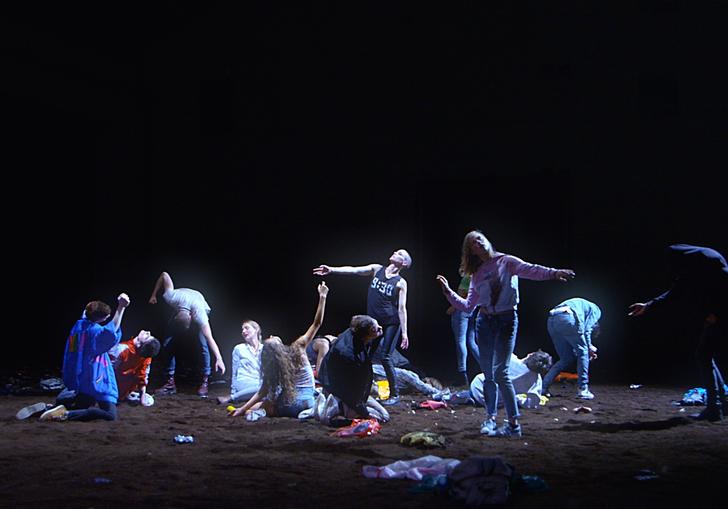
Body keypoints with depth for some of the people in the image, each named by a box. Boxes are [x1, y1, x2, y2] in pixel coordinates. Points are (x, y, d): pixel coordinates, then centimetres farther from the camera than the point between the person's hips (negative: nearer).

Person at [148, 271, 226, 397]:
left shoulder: (199, 315, -46)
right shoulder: (171, 298, -40)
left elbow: (210, 339, -51)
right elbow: (164, 275, -24)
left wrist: (219, 359, -61)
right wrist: (154, 295, -15)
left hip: (199, 309, -3)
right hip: (179, 309, 3)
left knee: (204, 344, -23)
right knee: (167, 344, -8)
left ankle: (205, 383, -16)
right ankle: (170, 382, -2)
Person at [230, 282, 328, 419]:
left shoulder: (271, 367, -6)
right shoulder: (298, 348, -6)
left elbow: (262, 393, -4)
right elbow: (316, 323, -2)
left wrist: (243, 409, 4)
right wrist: (322, 297, 1)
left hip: (288, 405, -2)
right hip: (307, 401, 2)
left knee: (250, 411, 14)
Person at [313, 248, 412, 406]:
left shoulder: (401, 283, -4)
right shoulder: (376, 269, 8)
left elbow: (402, 308, -7)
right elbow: (354, 270, -3)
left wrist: (404, 332, -13)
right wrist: (332, 270, -15)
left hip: (392, 323, -5)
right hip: (373, 322, 5)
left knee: (385, 357, -8)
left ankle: (394, 395, 3)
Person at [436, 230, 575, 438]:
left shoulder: (506, 262, 1)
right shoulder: (477, 275, 15)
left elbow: (530, 270, -16)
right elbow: (467, 306, 17)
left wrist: (553, 273, -33)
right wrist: (448, 292, 11)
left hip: (506, 320, -5)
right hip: (485, 322, 5)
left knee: (500, 372, -14)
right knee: (488, 374, 7)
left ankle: (513, 424, -11)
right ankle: (490, 418, 19)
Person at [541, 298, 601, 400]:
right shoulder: (595, 310, 22)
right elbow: (586, 330, 6)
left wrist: (588, 348, 29)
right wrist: (589, 347, 18)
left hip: (551, 321, 7)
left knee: (566, 359, 18)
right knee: (583, 353, 9)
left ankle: (543, 386, 13)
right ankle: (582, 390, 4)